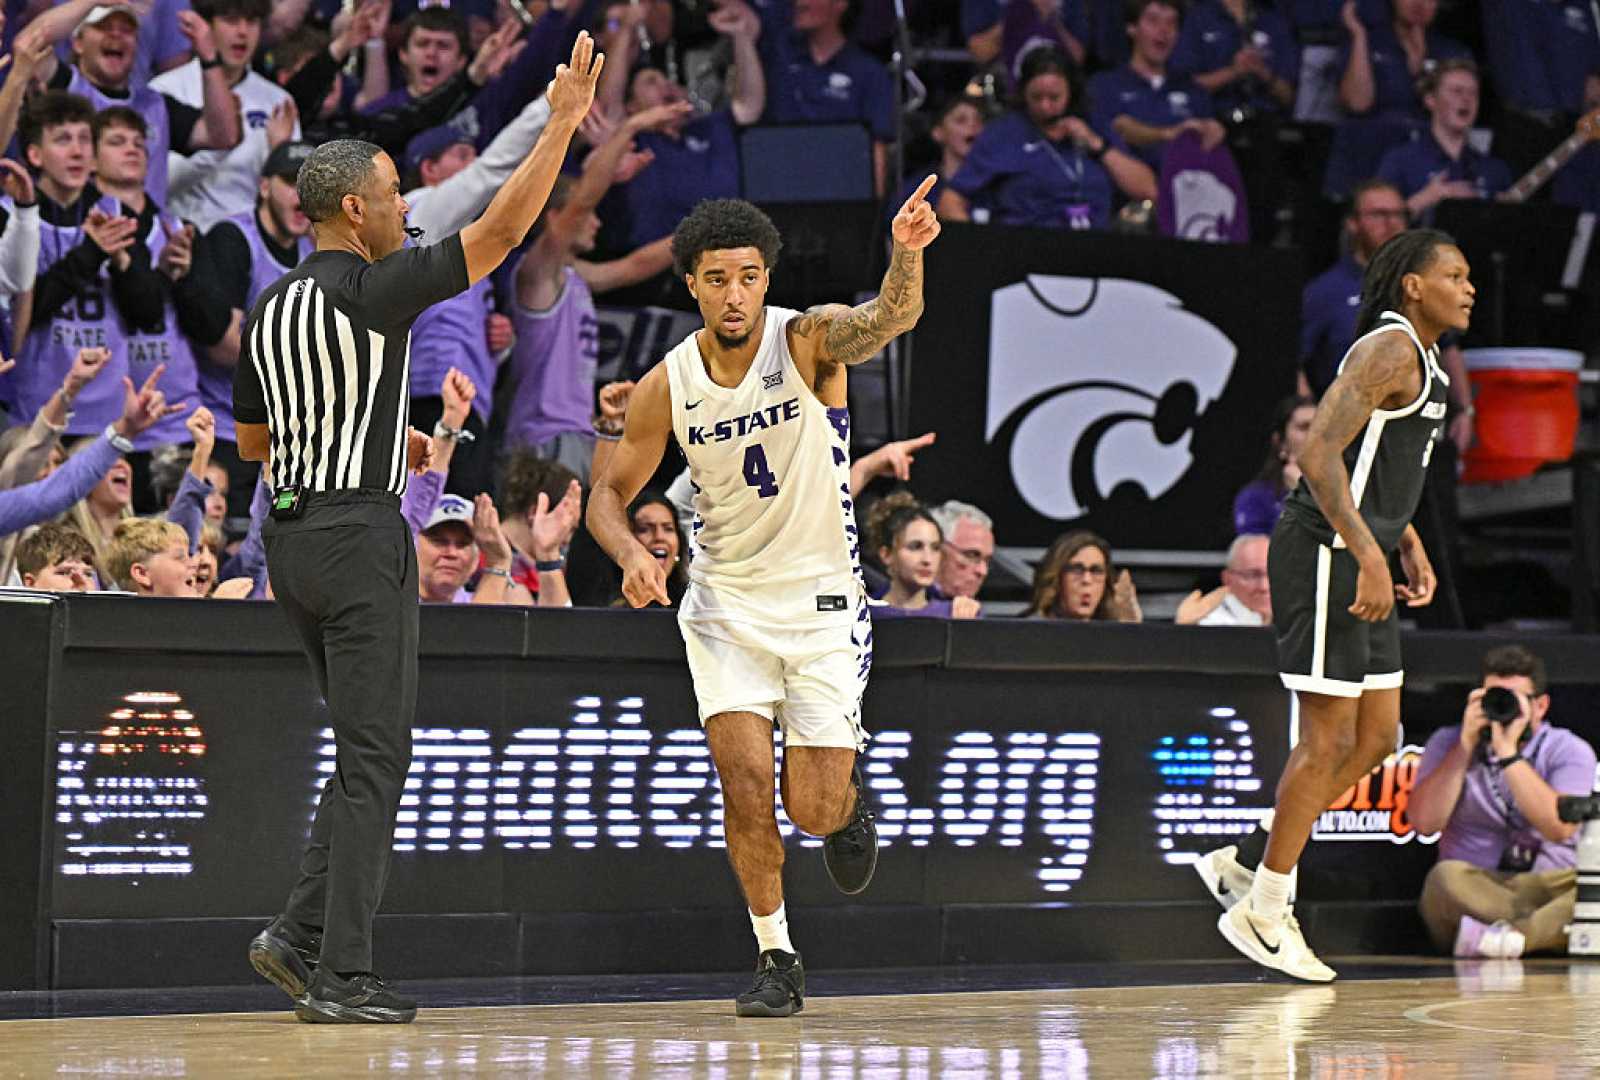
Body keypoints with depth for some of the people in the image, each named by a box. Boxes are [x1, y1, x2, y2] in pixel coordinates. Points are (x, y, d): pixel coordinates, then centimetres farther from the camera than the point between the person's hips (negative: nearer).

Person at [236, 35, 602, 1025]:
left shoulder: (274, 306, 13)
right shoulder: (373, 290, -12)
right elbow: (500, 232, -15)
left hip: (292, 535, 9)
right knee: (374, 759, -5)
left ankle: (303, 934, 8)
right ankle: (342, 977, -6)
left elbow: (253, 439, 22)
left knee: (373, 751, 16)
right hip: (360, 535, -9)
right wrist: (563, 123, -10)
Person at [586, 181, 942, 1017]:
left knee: (813, 808, -4)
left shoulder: (808, 339, -14)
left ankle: (848, 802, 34)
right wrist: (630, 553, -18)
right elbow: (609, 492, 4)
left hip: (821, 601, -2)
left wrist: (906, 254, -58)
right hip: (726, 602, 2)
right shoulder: (667, 385, -6)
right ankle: (776, 958, 6)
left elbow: (888, 319, -36)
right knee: (744, 782, -12)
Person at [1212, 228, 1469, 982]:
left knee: (1377, 737, 11)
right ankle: (1261, 913, 0)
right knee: (1329, 741, -7)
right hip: (1324, 556, -10)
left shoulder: (1421, 359, 18)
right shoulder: (1390, 350, -14)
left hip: (1361, 561, 10)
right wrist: (1370, 558, -28)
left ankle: (1265, 863, 18)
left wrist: (1410, 547, 20)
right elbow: (1318, 454, -24)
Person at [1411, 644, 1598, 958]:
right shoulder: (1448, 743, 10)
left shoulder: (1569, 750, 5)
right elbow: (1424, 823, -5)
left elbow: (1560, 828, -13)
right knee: (1446, 877, -34)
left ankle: (1511, 934, -42)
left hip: (1551, 890, 0)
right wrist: (1466, 745, -7)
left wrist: (1507, 753, -14)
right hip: (1474, 889, 0)